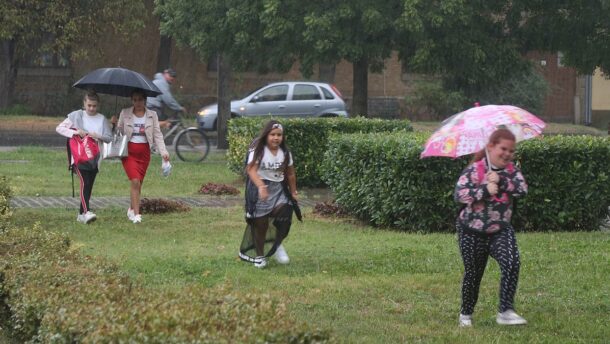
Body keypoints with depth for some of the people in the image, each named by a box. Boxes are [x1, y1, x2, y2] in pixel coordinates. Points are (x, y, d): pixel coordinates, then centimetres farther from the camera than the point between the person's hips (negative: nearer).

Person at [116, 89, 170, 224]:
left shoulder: (152, 115, 3)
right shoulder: (125, 113, 1)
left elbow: (157, 135, 0)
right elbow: (119, 131, 7)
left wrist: (163, 152, -10)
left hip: (144, 152, 2)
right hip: (129, 151, -2)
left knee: (139, 183, 10)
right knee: (135, 181, -15)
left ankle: (132, 209, 30)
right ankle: (136, 214, -15)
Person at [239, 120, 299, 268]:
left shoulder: (285, 153, 3)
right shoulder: (258, 151, -12)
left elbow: (290, 174, 14)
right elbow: (251, 169, -25)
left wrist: (293, 192, 19)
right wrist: (261, 186, -40)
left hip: (278, 189, 4)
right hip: (260, 189, -4)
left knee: (284, 212, -18)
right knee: (260, 223, 2)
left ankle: (278, 245, 5)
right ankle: (259, 255, 17)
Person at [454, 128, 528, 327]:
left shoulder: (511, 170, 3)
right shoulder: (474, 170, -13)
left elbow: (523, 189, -13)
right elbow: (459, 194, -24)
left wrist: (501, 181, -24)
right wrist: (485, 190, -30)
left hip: (501, 230, 3)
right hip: (473, 233, -3)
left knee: (511, 264, -20)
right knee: (473, 274, 8)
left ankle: (506, 311, -20)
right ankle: (466, 314, 29)